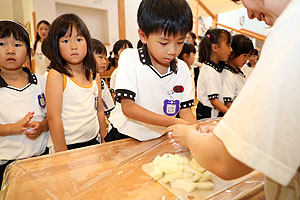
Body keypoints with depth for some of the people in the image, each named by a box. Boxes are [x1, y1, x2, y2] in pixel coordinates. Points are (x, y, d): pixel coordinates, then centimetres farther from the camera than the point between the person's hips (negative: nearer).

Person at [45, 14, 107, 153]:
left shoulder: (95, 77, 3)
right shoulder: (56, 75, -12)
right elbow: (53, 117, -15)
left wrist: (105, 141, 12)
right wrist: (63, 154, -16)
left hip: (93, 142, 5)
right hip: (66, 146, -5)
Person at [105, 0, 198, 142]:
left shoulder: (182, 68, -1)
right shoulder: (129, 58, -11)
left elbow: (185, 111, 0)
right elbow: (127, 107, -17)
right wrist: (173, 122, -24)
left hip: (159, 138, 4)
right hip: (125, 137, -4)